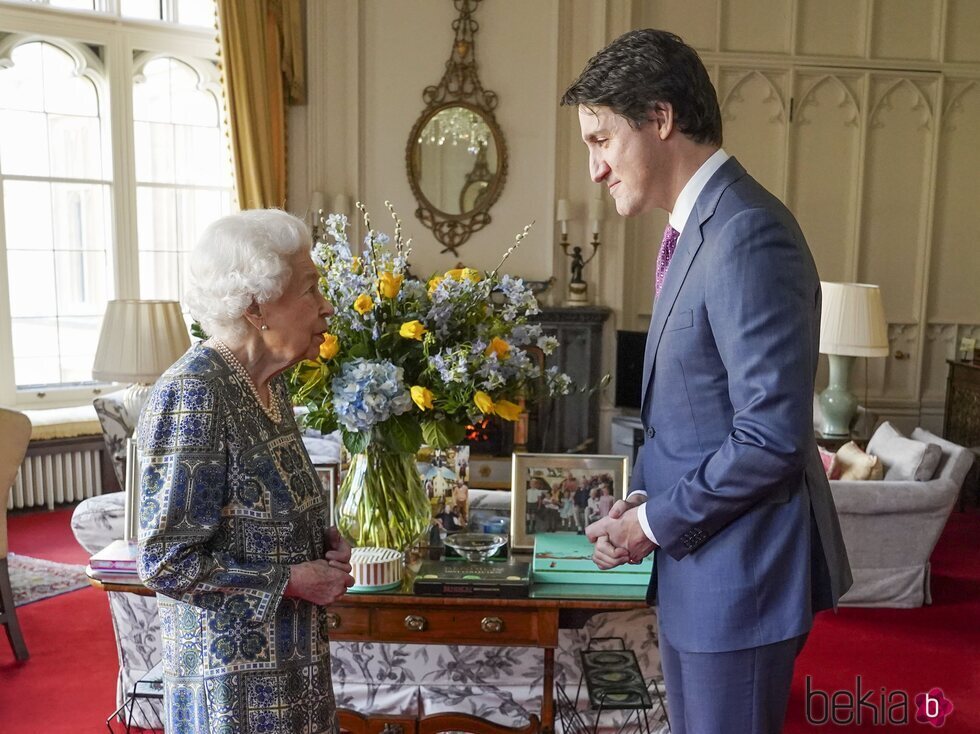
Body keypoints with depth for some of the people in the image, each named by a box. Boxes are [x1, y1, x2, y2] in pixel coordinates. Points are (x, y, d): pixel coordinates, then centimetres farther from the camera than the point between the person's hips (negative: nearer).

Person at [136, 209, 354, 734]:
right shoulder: (192, 395, -23)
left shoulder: (267, 384, 3)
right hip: (232, 671, -8)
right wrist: (294, 580, -18)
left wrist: (322, 542, -1)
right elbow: (167, 562, -22)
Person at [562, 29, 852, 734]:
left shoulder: (749, 234, -22)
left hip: (740, 568, -9)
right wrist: (645, 494, 2)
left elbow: (772, 436, -25)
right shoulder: (697, 227, 8)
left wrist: (655, 523, -15)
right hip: (696, 557, 9)